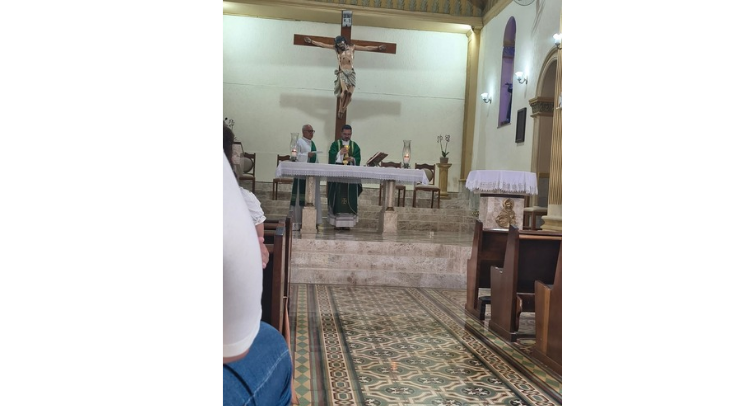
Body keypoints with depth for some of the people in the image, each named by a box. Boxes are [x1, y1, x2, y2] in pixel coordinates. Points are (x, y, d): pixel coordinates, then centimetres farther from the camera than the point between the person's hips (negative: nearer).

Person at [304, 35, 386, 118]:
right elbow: (322, 45, 12)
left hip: (351, 73, 2)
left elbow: (366, 48, 13)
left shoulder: (352, 47, 14)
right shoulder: (336, 48, 13)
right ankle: (340, 109, -10)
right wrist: (311, 41, 9)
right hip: (342, 72, -1)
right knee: (344, 91, -26)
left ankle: (343, 109, 7)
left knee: (349, 93, -14)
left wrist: (378, 48, 9)